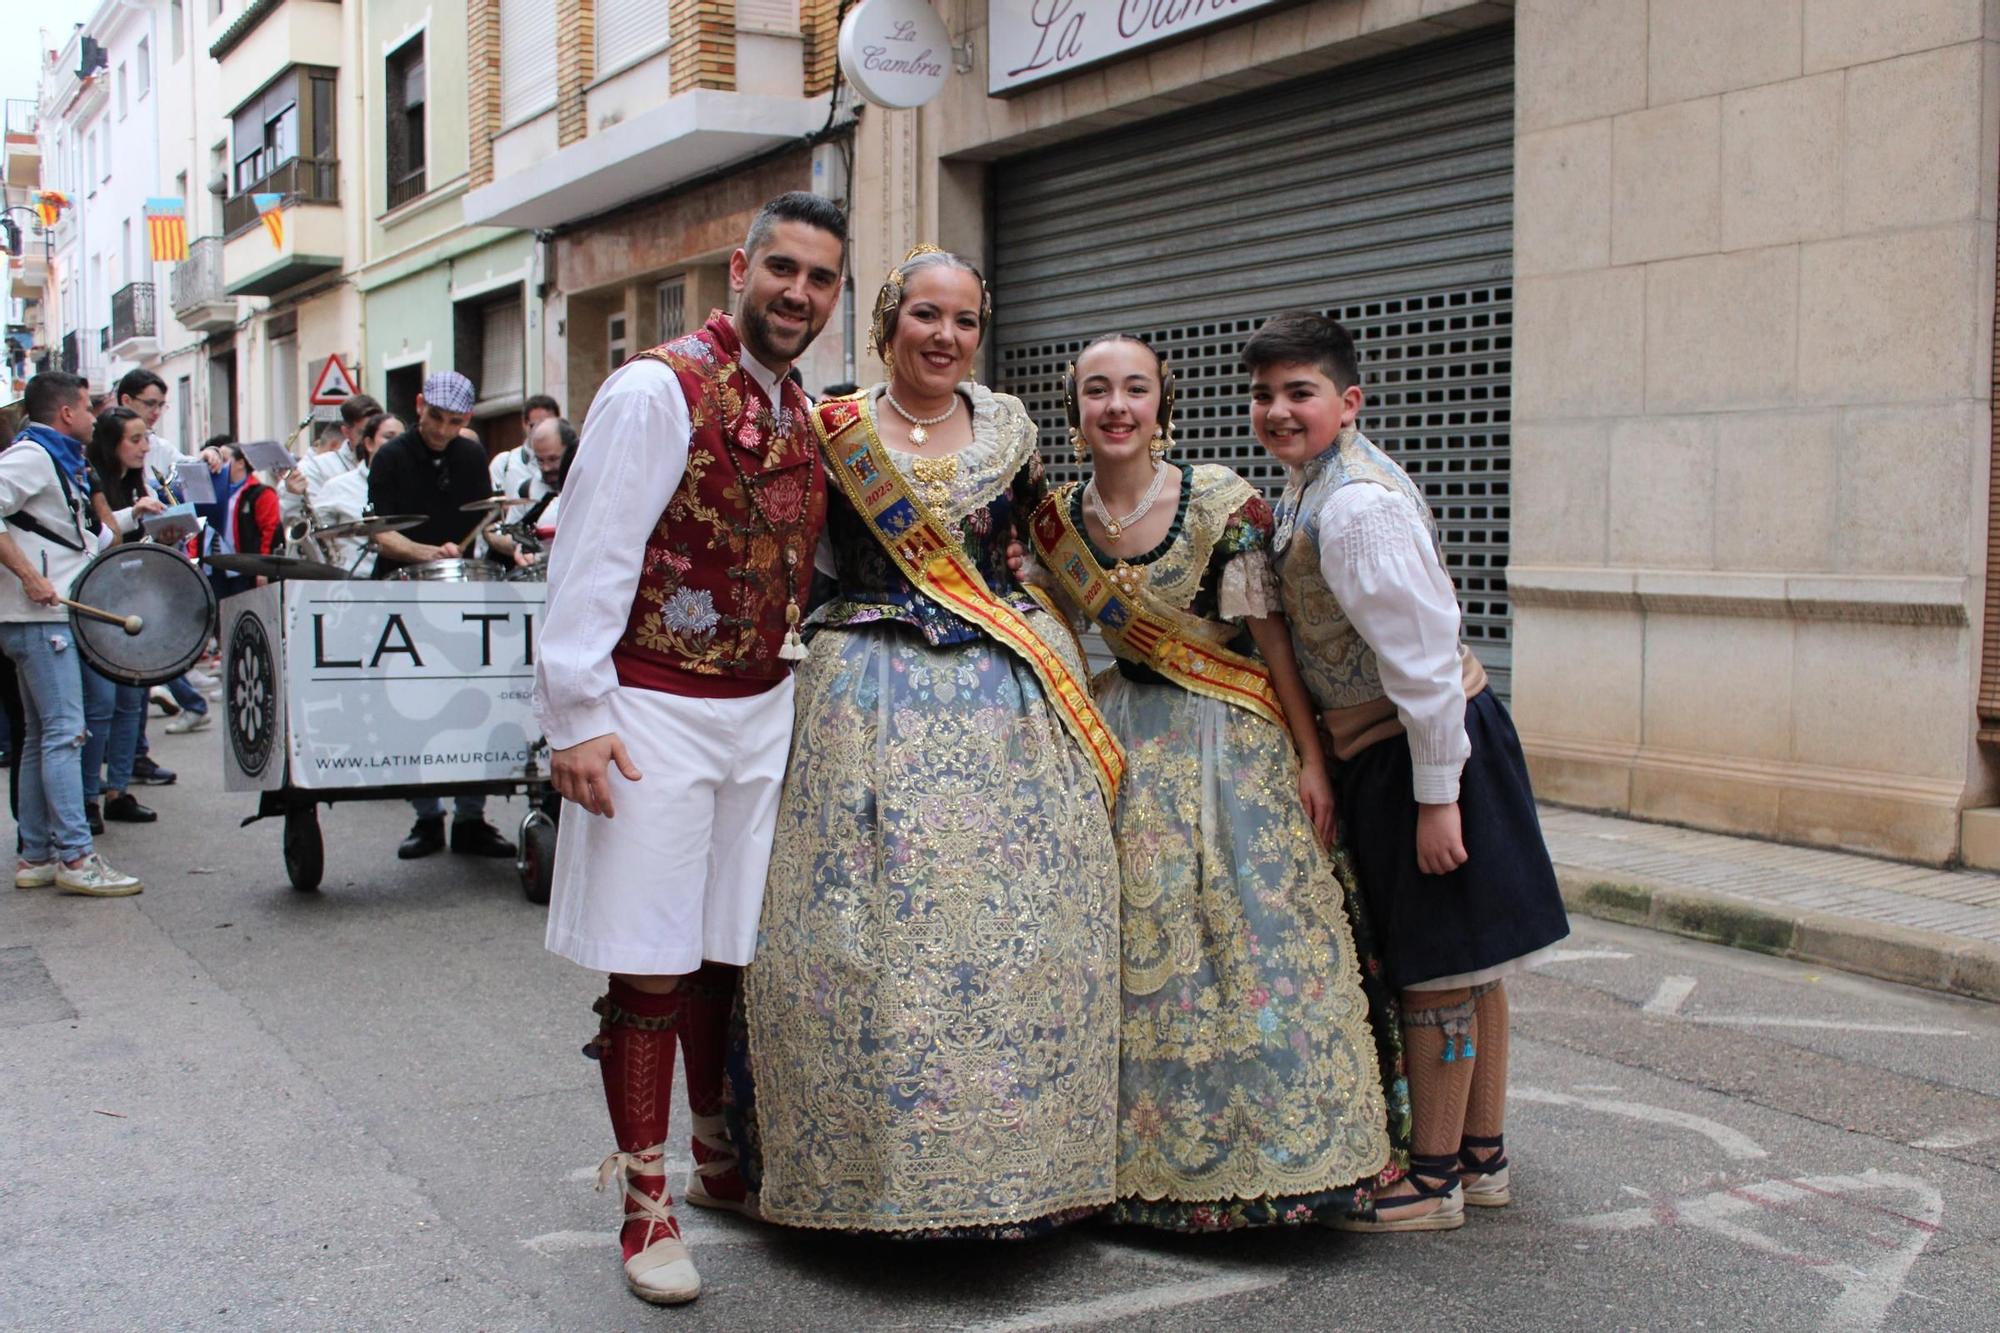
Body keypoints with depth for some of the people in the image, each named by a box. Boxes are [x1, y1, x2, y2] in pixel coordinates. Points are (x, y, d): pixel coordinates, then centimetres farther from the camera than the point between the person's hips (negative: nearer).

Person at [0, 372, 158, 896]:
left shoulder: (59, 460, 19)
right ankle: (75, 857, -11)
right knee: (64, 733, -11)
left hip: (48, 616, 11)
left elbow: (78, 533, 27)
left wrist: (132, 514, 24)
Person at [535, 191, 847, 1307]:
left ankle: (721, 1161, 31)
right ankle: (646, 1205, 12)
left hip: (764, 709, 6)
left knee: (730, 953, 14)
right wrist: (577, 715, -18)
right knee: (651, 965, 0)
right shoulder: (659, 390, -11)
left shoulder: (806, 416, 11)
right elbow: (592, 556, -15)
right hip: (659, 712, -6)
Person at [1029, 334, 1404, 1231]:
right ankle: (1147, 1157, 22)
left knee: (1256, 939, -1)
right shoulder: (1058, 519, 0)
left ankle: (1279, 1149, 16)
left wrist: (1311, 759, -11)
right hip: (1127, 743, 4)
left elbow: (1271, 634, -11)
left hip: (1235, 740, -3)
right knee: (1137, 945, 6)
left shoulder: (1222, 502, -13)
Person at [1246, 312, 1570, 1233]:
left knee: (1437, 965, 2)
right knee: (1460, 963, 18)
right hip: (1386, 749, 10)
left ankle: (1434, 1181, 16)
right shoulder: (1311, 485, 8)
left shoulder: (1357, 507, -23)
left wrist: (1434, 795, -22)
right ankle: (1480, 1156, 32)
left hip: (1422, 749, -10)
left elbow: (1423, 654, -25)